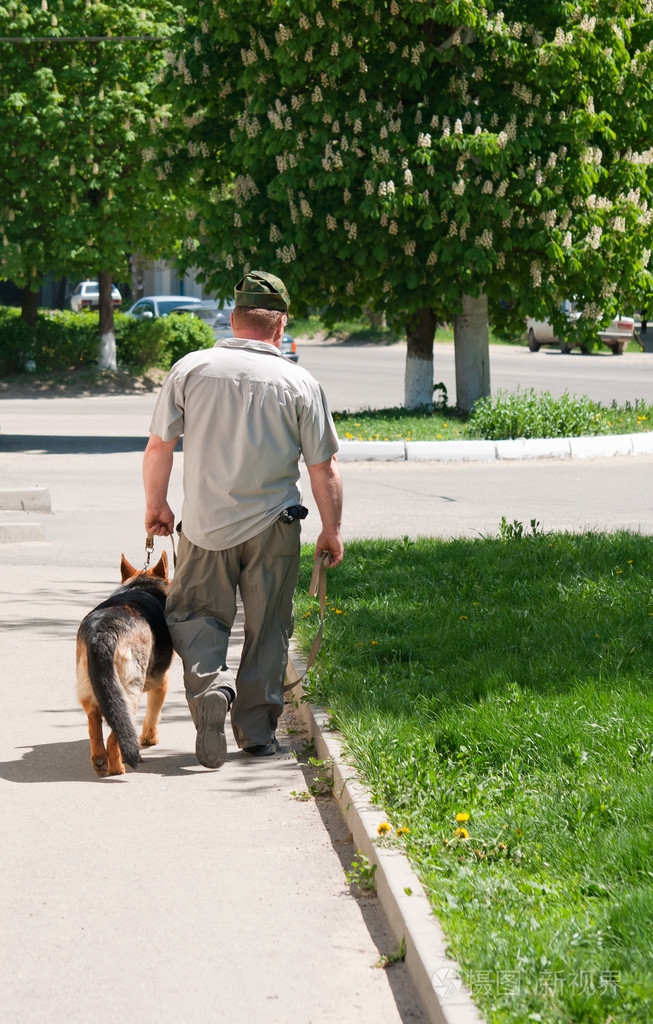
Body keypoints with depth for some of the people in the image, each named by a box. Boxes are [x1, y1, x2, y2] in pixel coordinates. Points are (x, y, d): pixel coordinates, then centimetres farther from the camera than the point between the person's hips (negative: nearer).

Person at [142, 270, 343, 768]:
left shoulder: (190, 368, -3)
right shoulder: (300, 383, -5)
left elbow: (159, 446, 1)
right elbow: (324, 468, -2)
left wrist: (156, 505, 16)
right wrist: (332, 530, 10)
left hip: (205, 524, 1)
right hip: (272, 527, 0)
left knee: (195, 614, 13)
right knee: (267, 628, 11)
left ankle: (210, 684, -14)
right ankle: (256, 729, 14)